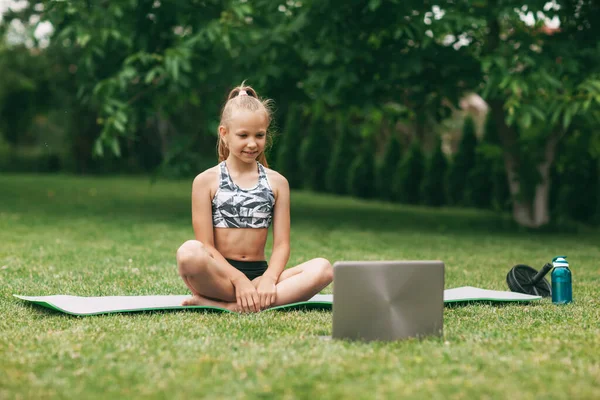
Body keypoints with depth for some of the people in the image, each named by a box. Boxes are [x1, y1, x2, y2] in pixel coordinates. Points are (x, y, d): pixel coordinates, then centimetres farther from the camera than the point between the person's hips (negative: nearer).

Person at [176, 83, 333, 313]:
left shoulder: (277, 182, 9)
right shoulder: (206, 181, 1)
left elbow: (281, 244, 4)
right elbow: (205, 245, -5)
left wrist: (269, 280, -16)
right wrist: (239, 280, -17)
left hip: (259, 273, 4)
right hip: (220, 275, -4)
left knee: (322, 269, -26)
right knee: (189, 252, -37)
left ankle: (229, 306, -29)